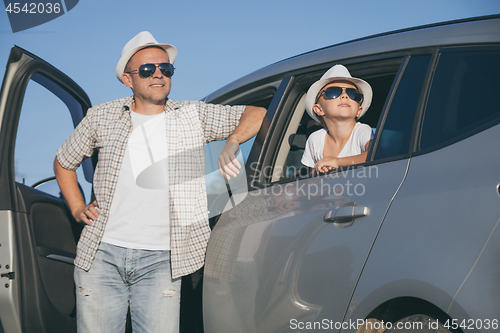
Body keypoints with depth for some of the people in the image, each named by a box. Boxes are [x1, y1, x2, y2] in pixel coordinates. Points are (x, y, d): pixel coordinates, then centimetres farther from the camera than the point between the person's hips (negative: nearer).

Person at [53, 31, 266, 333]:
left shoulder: (193, 116, 7)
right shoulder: (102, 118, 8)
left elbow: (257, 114, 5)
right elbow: (64, 163, 22)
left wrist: (231, 146, -13)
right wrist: (78, 210, 10)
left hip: (161, 260, 0)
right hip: (102, 254, 1)